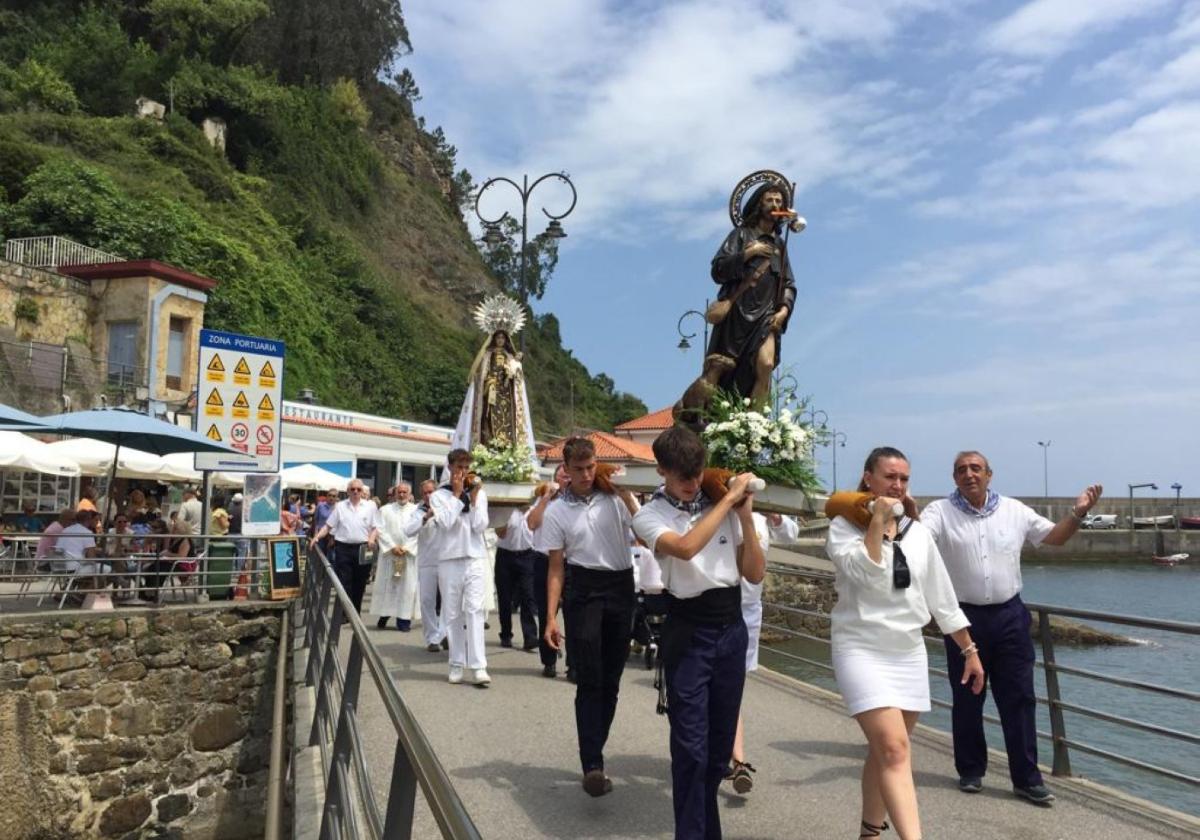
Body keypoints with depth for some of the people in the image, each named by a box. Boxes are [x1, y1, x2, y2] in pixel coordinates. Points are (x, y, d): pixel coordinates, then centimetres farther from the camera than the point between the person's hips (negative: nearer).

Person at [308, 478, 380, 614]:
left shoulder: (370, 506, 6)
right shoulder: (340, 506, 7)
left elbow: (376, 527, 4)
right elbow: (328, 526, 7)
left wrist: (372, 539, -15)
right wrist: (316, 537, -7)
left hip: (363, 549, 0)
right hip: (343, 548, 0)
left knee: (359, 584, 8)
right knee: (343, 583, -3)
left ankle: (356, 613, 20)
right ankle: (343, 613, 3)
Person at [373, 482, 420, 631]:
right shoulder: (385, 510, 8)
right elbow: (381, 531, 0)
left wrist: (406, 548, -12)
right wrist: (392, 547, -11)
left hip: (409, 554, -1)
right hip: (388, 553, 1)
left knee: (407, 586, -2)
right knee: (386, 585, 3)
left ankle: (404, 619, 1)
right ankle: (384, 616, 11)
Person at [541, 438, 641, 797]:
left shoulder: (616, 495, 0)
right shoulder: (556, 512, 1)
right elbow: (556, 568, 3)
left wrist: (627, 495, -14)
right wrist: (551, 617, -2)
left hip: (622, 587, 2)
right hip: (584, 590, -2)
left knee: (610, 679, 8)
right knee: (589, 680, -8)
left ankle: (593, 754, 22)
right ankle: (593, 765, -9)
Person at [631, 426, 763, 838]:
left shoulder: (724, 508, 5)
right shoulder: (649, 516, -5)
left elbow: (755, 574, 4)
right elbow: (685, 548, -26)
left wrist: (746, 518, -8)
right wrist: (729, 498, -20)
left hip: (732, 629, 4)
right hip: (688, 633, -4)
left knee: (720, 742, 15)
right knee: (691, 746, -4)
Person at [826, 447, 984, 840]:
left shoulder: (918, 532, 8)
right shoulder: (845, 526, -6)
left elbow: (942, 597, 12)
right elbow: (865, 574, -23)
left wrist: (970, 650, 13)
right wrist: (877, 522, -21)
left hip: (909, 653, 5)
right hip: (862, 650, -5)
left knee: (885, 751, 15)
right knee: (894, 751, -17)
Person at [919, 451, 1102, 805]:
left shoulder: (1014, 510, 4)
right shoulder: (940, 512, -6)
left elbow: (1055, 537, 13)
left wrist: (1078, 512, -2)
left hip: (1009, 616, 2)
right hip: (965, 617, -2)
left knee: (1019, 698, 5)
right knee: (967, 700, 10)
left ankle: (1026, 778, 15)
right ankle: (970, 770, 25)